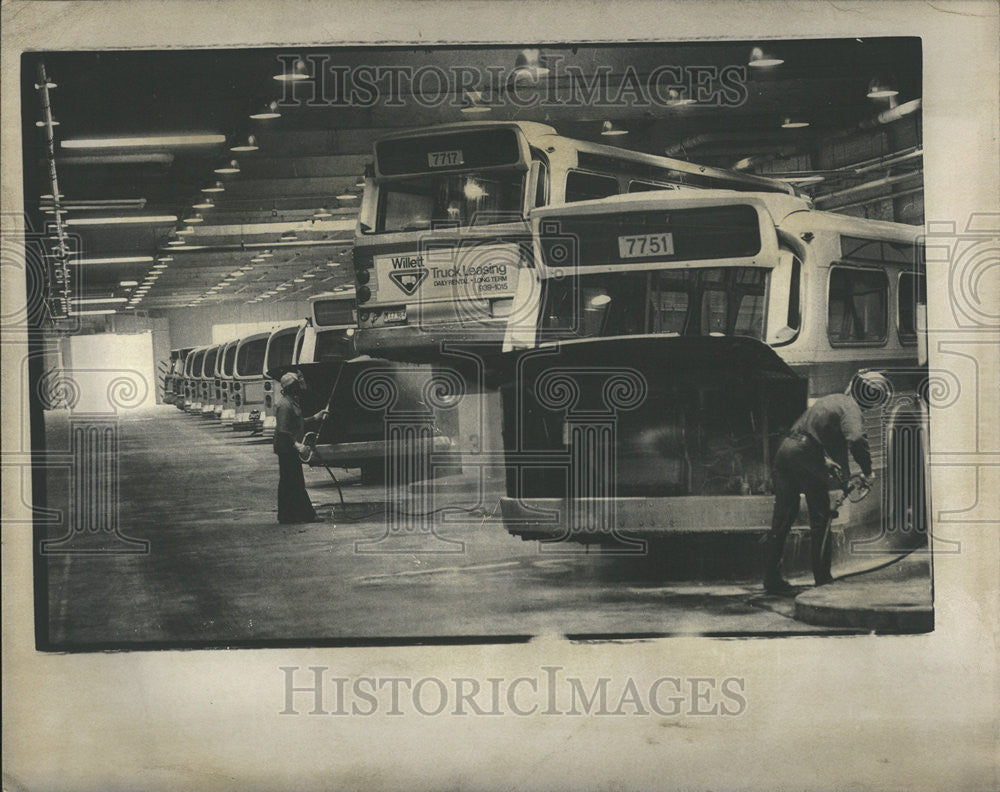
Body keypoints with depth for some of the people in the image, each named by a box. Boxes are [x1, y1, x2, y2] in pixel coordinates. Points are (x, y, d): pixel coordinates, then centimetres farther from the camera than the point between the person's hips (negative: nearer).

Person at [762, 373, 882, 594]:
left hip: (785, 449, 8)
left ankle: (771, 578, 13)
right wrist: (867, 471, -10)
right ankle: (823, 580, 5)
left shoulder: (833, 400, 25)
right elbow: (856, 439, -23)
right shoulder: (850, 407, -4)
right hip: (806, 455, -8)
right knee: (820, 519, 3)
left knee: (782, 518, 11)